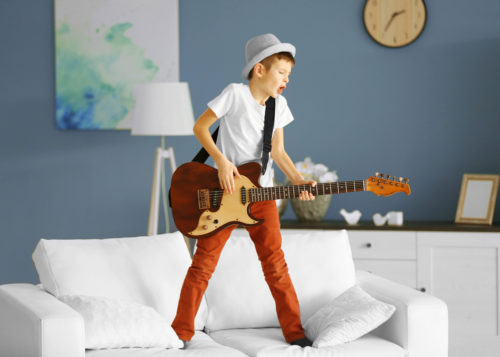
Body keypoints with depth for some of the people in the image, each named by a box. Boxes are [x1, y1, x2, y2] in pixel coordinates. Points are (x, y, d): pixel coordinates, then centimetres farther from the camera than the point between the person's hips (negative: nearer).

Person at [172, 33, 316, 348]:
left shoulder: (279, 104, 7)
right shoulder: (236, 94, -9)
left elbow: (278, 151, 8)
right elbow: (200, 126, -6)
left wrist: (298, 181, -8)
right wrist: (221, 161, -17)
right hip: (224, 192, -4)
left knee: (275, 263, 0)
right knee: (203, 264, 0)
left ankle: (295, 332, 6)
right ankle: (181, 332, 9)